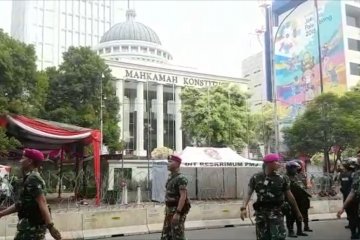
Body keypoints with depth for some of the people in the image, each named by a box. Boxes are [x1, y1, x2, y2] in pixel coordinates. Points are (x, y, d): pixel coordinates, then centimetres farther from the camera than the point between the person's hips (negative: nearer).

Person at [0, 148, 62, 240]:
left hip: (32, 226, -10)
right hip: (31, 225, 10)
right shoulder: (30, 178, 16)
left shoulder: (32, 179, -16)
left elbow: (42, 203, -25)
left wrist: (50, 226, -31)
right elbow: (21, 203, 22)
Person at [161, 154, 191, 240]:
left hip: (178, 211, -9)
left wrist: (177, 213, -26)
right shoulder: (170, 177, 12)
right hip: (170, 210, 9)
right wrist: (167, 210, 19)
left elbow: (183, 196, -23)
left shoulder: (181, 178, -17)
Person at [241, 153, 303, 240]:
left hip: (276, 212, -1)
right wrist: (244, 208, -19)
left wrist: (297, 212, 12)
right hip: (261, 212, 1)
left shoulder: (282, 178, 0)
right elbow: (249, 193, -5)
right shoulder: (256, 178, -1)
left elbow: (289, 196, 7)